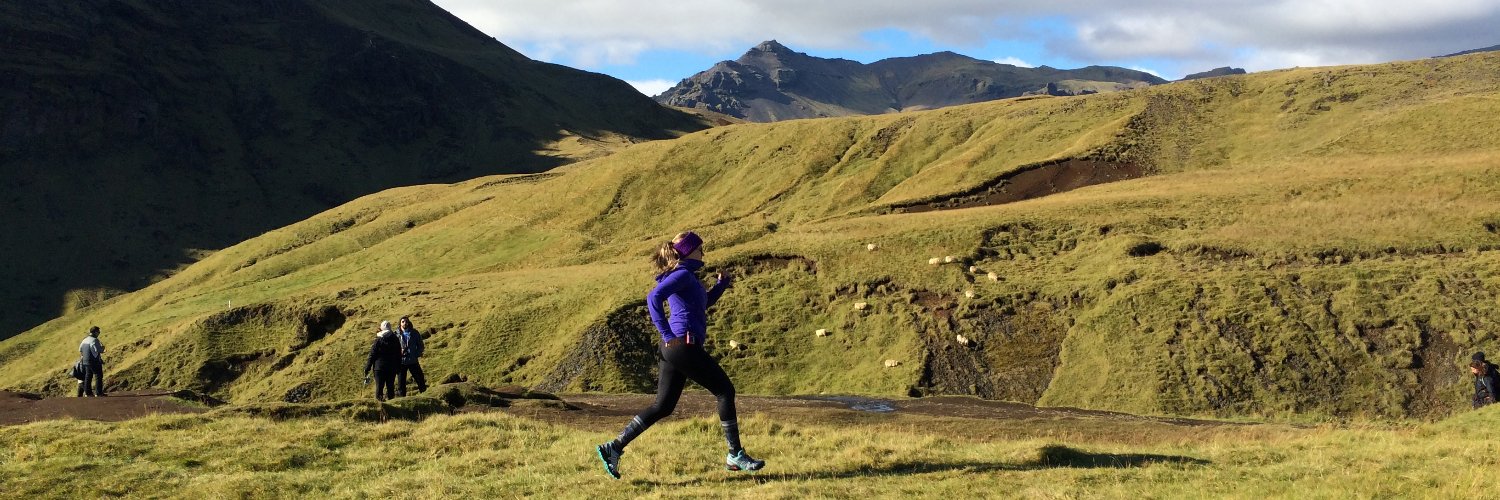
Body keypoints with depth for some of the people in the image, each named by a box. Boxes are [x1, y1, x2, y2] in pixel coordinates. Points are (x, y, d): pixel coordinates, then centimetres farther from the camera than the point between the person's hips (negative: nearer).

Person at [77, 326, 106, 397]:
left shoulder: (85, 340, 11)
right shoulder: (94, 340, -17)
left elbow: (80, 349, 22)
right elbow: (99, 350, -23)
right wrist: (102, 348, -3)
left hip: (85, 361, 9)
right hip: (94, 362, -9)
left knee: (88, 377, 13)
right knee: (98, 377, -3)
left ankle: (87, 392, 14)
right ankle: (98, 393, -7)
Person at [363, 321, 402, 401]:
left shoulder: (378, 340, -8)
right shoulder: (396, 339, 4)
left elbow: (372, 355, -6)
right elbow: (399, 355, 11)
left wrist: (367, 368, -1)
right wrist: (398, 367, 17)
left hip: (380, 367, -3)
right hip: (392, 368, 3)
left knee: (379, 387, -1)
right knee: (390, 386, 10)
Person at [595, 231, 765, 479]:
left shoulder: (686, 276, 20)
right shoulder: (682, 274, -10)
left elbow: (704, 302, 36)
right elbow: (654, 297, -24)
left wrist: (721, 284, 22)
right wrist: (667, 334, -21)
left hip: (674, 348, 10)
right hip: (684, 345, -10)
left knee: (662, 406, 10)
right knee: (725, 391, 0)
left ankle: (614, 447, 7)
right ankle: (735, 456, 5)